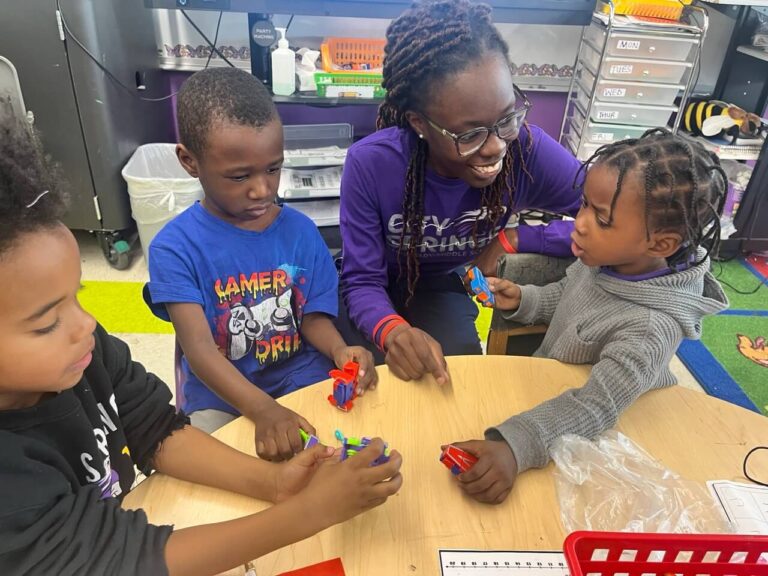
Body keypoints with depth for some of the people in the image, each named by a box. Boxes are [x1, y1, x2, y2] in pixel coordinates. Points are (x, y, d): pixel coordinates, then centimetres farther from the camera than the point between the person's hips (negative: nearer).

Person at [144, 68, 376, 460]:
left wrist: (339, 349, -23)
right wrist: (263, 410, -37)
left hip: (302, 380, 2)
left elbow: (313, 315, 1)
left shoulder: (300, 230, -3)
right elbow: (199, 347, -21)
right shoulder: (174, 247, -13)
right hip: (221, 397, -1)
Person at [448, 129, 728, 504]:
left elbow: (597, 407, -39)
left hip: (585, 442, -6)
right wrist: (522, 301, -11)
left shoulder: (651, 328, -34)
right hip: (545, 386, 7)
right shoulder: (607, 259, -14)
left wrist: (516, 447, -53)